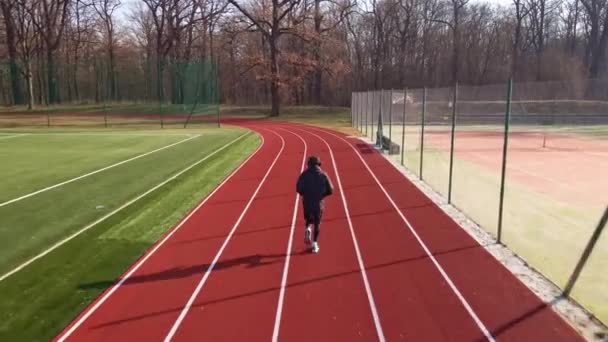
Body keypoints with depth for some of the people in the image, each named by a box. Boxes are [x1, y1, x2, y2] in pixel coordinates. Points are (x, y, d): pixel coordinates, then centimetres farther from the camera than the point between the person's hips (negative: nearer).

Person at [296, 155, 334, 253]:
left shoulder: (304, 174, -3)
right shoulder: (323, 175, -2)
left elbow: (298, 188, -11)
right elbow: (330, 190, -3)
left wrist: (305, 194, 9)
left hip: (307, 202, 0)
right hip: (319, 203, 0)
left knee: (308, 219, 25)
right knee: (317, 223, 11)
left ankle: (307, 229, -6)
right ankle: (315, 244, 8)